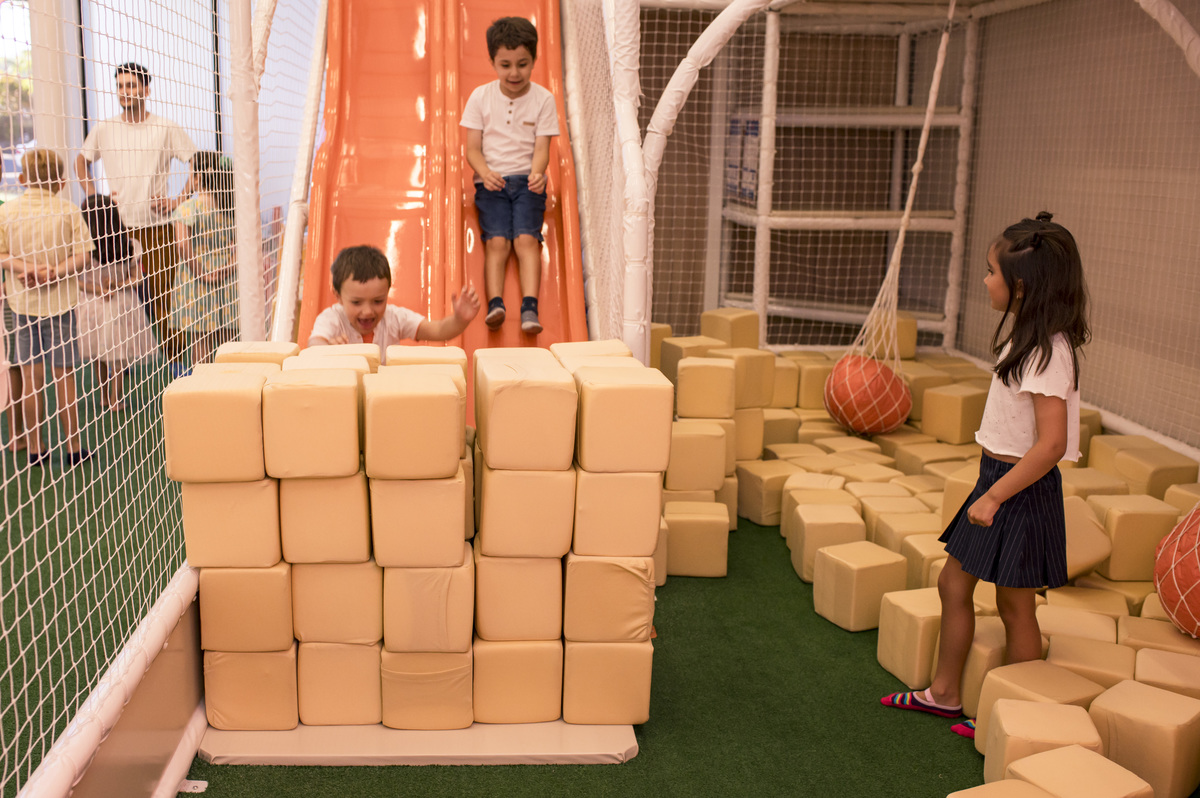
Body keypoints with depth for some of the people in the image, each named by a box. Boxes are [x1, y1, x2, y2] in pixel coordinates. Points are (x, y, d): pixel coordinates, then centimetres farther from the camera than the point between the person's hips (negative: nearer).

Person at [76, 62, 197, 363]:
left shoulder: (166, 128, 0)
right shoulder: (104, 130, 7)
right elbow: (81, 161, 24)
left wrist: (178, 201, -7)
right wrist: (92, 195, 9)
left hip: (156, 228, -3)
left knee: (161, 299, -1)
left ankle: (176, 360, 8)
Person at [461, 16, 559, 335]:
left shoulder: (543, 99, 3)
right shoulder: (480, 97, 4)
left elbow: (541, 148, -3)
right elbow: (473, 148, 2)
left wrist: (537, 174, -26)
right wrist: (486, 173, -20)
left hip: (527, 180, 0)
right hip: (491, 180, 1)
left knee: (527, 238, -20)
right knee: (497, 240, -19)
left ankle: (530, 307, -30)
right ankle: (494, 303, -30)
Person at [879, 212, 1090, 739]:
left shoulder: (1047, 353, -23)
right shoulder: (1027, 337, 7)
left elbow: (1051, 443, -27)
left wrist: (993, 497, -23)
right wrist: (990, 491, 15)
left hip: (1021, 486, -10)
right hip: (998, 477, 10)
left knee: (1014, 605, 5)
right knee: (953, 583, 16)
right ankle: (944, 693, 30)